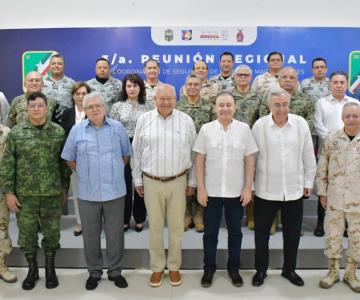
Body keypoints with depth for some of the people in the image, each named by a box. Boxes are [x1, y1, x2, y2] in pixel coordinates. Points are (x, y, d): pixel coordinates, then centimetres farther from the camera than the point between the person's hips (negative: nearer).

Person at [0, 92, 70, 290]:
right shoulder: (16, 132, -1)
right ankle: (32, 269, 31)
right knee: (27, 233, 11)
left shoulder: (58, 132, 1)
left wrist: (64, 188, 5)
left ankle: (50, 268, 30)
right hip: (24, 194, 0)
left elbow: (64, 163, 5)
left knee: (52, 232, 10)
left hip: (52, 193, 0)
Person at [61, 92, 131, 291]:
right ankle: (94, 272, 30)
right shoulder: (77, 130, 0)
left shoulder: (117, 127, 1)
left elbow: (126, 154, 11)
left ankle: (115, 271, 27)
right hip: (87, 193, 0)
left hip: (115, 191, 0)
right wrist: (84, 173, 5)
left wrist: (115, 171, 8)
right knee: (90, 235, 12)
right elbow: (69, 158, 9)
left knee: (115, 233, 9)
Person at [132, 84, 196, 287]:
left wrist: (192, 181, 3)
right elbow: (136, 152, 5)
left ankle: (174, 266, 29)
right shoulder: (144, 120, 0)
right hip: (151, 182, 0)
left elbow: (194, 153, 4)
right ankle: (157, 267, 28)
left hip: (178, 181, 0)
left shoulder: (186, 121, -1)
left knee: (176, 227, 10)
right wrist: (137, 179, 4)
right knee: (155, 227, 11)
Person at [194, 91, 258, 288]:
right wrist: (200, 188, -5)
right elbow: (199, 160, -1)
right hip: (211, 191, 0)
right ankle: (209, 268, 29)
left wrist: (248, 188, -3)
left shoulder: (244, 129, -2)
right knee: (210, 233, 11)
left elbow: (250, 160, 0)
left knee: (235, 232, 14)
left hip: (236, 192, 1)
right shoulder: (206, 129, -2)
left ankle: (234, 268, 32)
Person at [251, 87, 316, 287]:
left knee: (293, 234, 15)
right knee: (261, 233, 10)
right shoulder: (259, 125, -7)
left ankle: (289, 269, 36)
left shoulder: (301, 124, -2)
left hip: (294, 190, 2)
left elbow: (309, 156, 5)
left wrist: (309, 182, 7)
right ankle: (261, 270, 31)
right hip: (266, 190, -1)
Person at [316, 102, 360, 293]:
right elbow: (322, 168, 3)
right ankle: (333, 271, 29)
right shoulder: (331, 139, -2)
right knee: (332, 235, 10)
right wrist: (322, 192, 1)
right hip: (334, 199, 0)